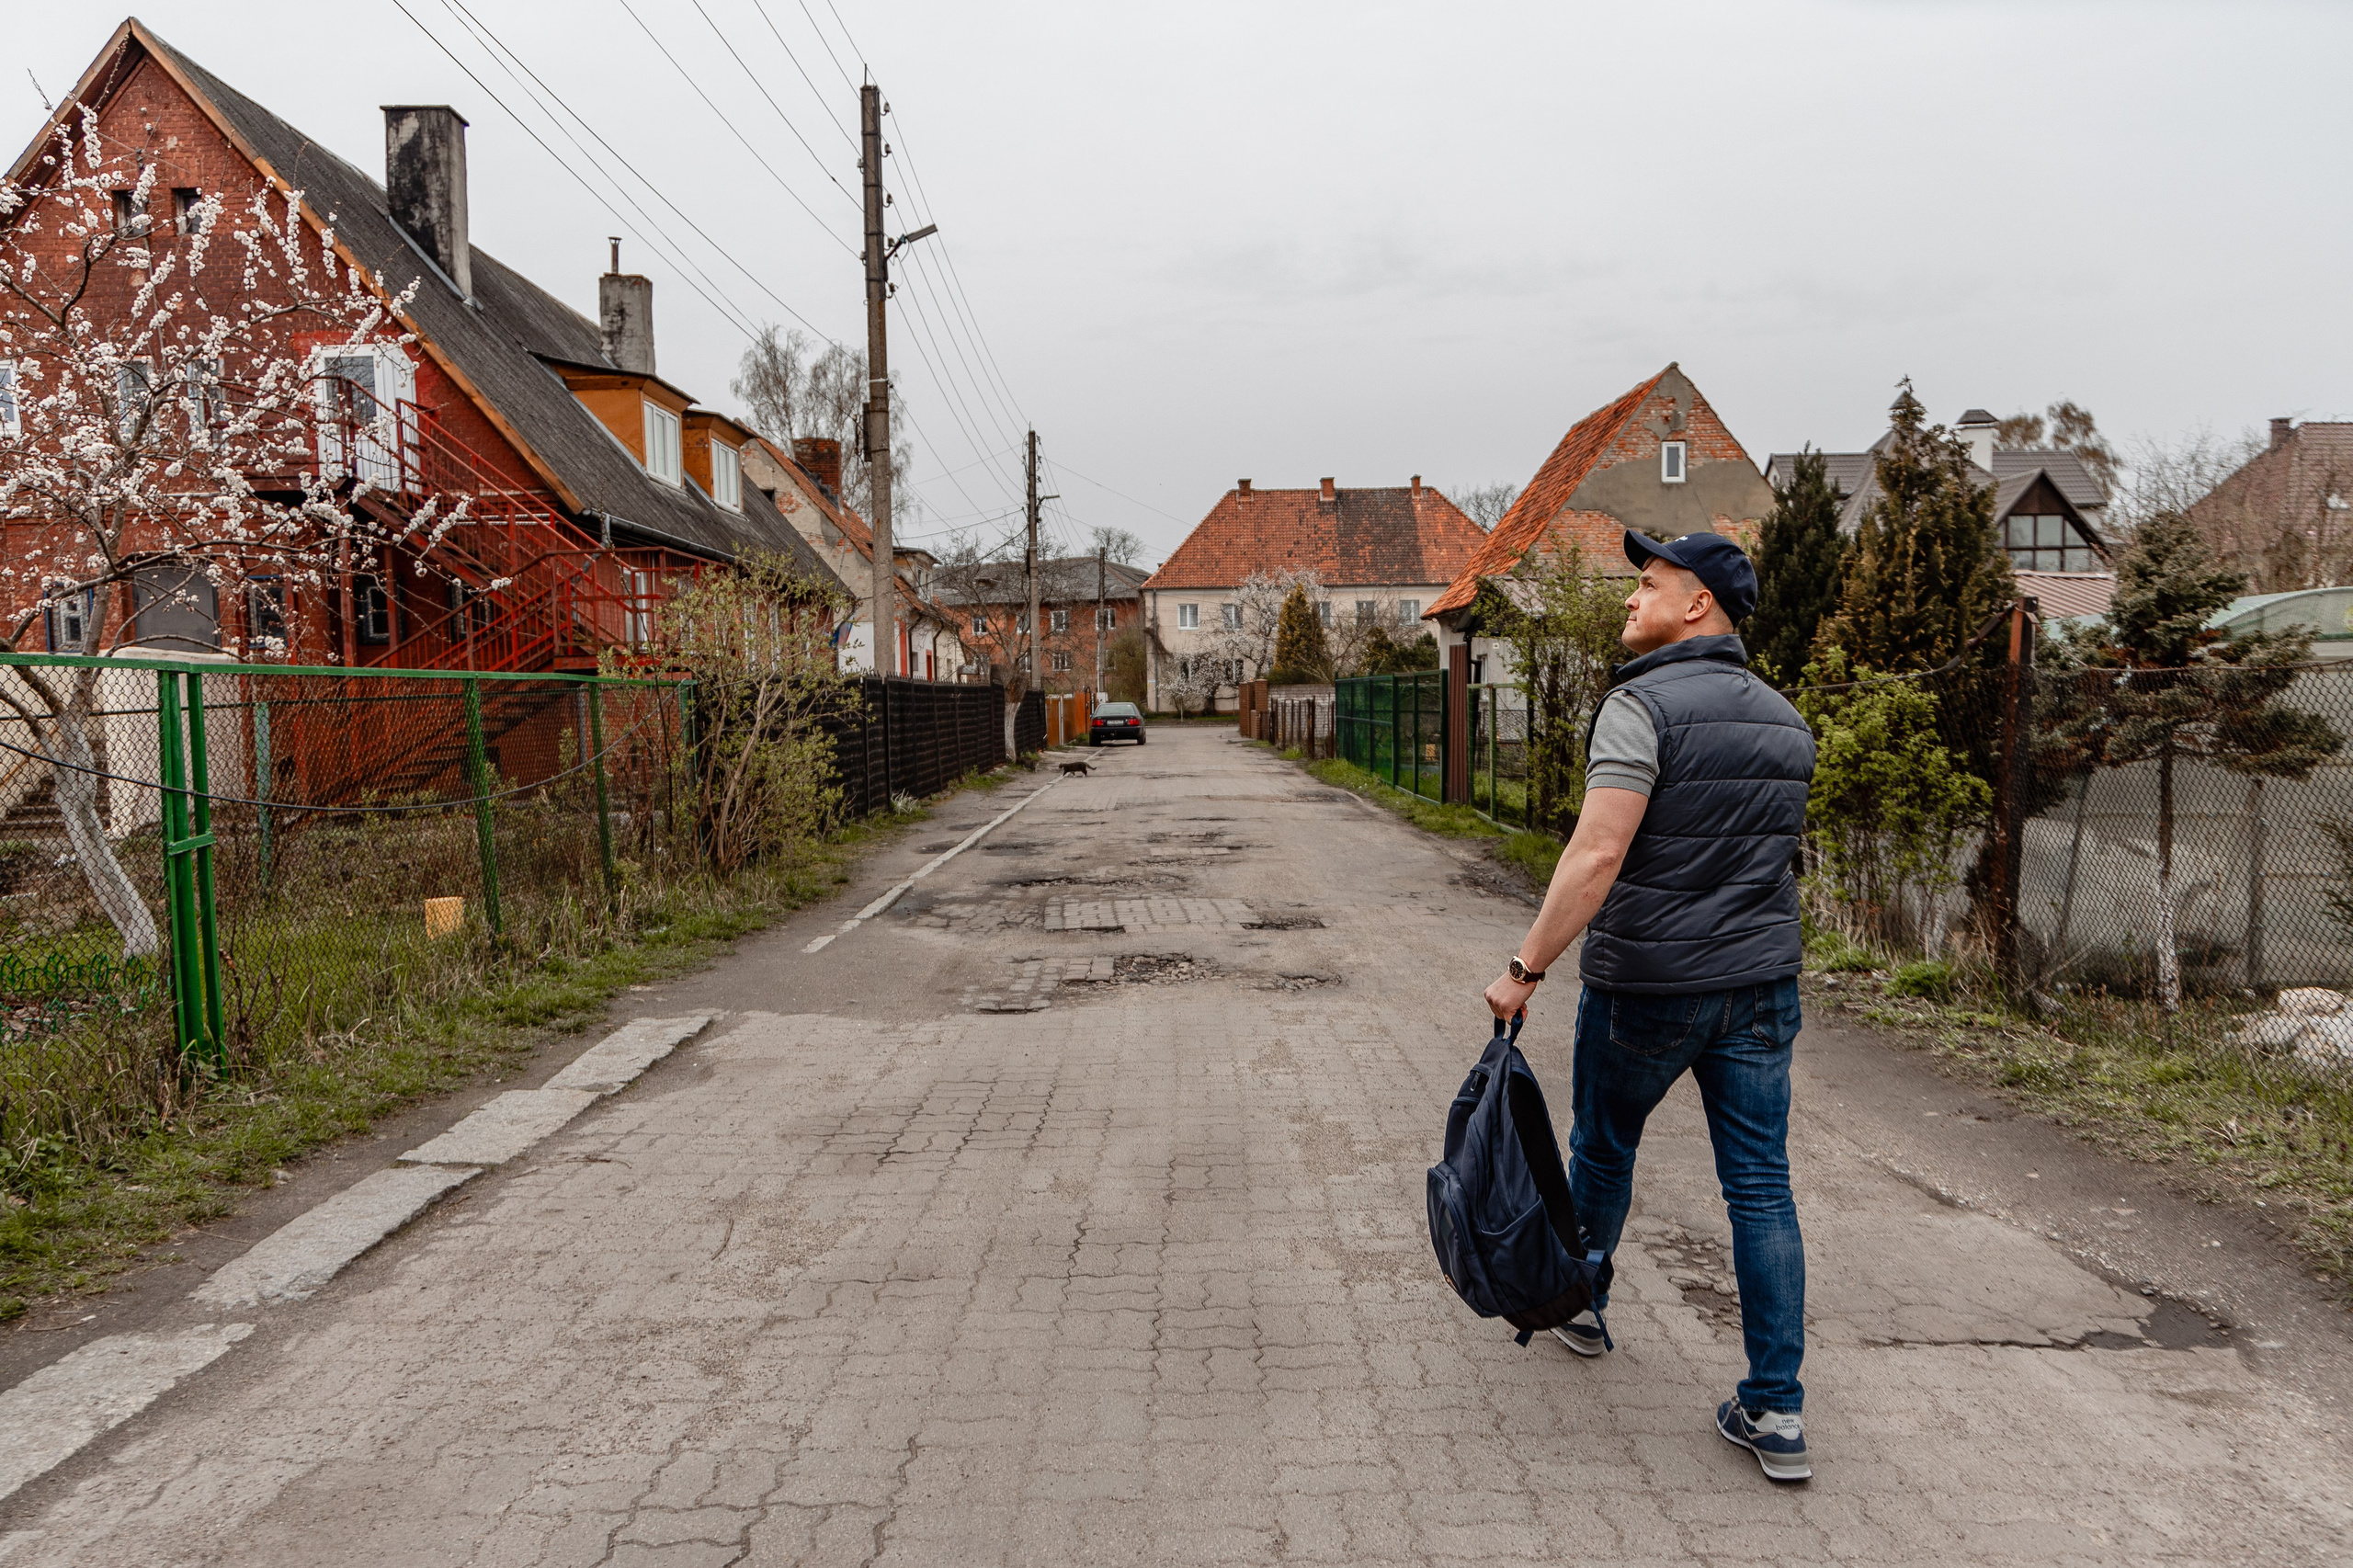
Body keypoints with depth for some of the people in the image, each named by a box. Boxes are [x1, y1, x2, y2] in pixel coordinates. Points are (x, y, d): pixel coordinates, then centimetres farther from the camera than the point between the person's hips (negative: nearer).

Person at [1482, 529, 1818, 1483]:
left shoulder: (1645, 707, -15)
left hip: (1645, 986, -5)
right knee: (1762, 1189, 7)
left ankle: (1575, 1301, 41)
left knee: (1602, 1151, 18)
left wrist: (1526, 967, -22)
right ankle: (1776, 1412, 10)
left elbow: (1597, 855, -25)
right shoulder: (1785, 722, 8)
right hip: (1761, 988, 6)